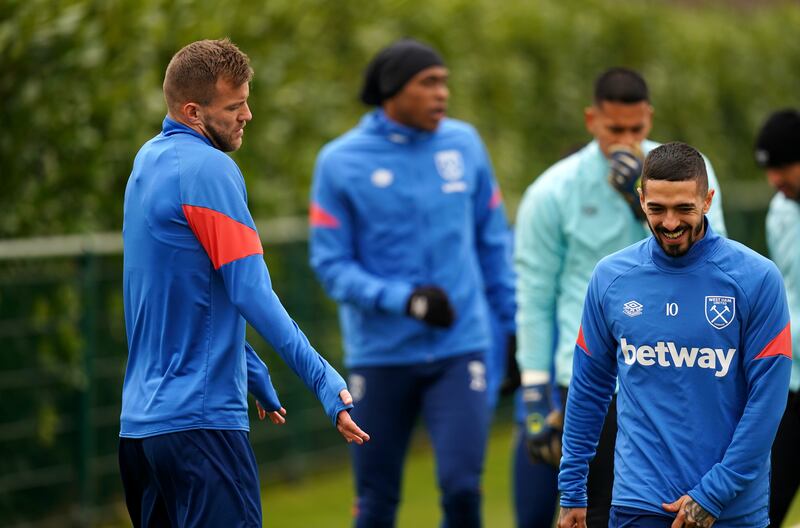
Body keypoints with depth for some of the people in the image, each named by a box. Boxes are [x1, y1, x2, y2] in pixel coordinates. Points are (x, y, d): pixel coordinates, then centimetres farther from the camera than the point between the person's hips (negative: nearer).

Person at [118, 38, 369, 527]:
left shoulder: (150, 160, 16)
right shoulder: (209, 169, -12)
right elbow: (251, 293, -18)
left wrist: (257, 377, 28)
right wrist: (325, 380, -20)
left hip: (139, 420, 9)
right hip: (200, 416, -9)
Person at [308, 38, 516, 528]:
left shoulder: (464, 144, 4)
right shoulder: (341, 161, -5)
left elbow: (493, 242, 12)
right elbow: (332, 264, -5)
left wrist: (514, 320, 8)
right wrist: (403, 299, -18)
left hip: (460, 347, 1)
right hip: (380, 354, -1)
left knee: (463, 488, -11)